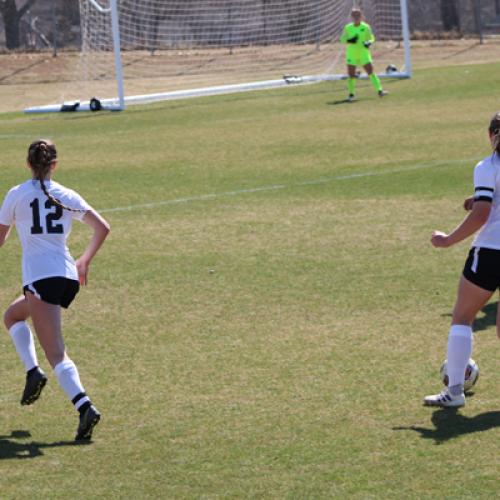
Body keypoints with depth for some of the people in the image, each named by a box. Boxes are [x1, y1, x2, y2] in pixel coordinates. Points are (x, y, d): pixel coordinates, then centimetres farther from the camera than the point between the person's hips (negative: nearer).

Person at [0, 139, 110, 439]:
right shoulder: (68, 197, 11)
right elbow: (102, 228, 5)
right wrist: (86, 261, 19)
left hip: (40, 277, -5)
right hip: (69, 277, 5)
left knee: (56, 354, -4)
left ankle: (85, 407, -20)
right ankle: (33, 370, 5)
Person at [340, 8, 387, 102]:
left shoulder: (366, 27, -4)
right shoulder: (348, 28, -3)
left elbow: (371, 38, 6)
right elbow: (342, 39, 3)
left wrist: (369, 43, -17)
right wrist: (349, 40, -18)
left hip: (364, 53, -1)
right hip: (352, 54, 1)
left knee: (371, 72, -8)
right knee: (351, 74, 0)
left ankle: (379, 90, -6)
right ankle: (351, 94, 13)